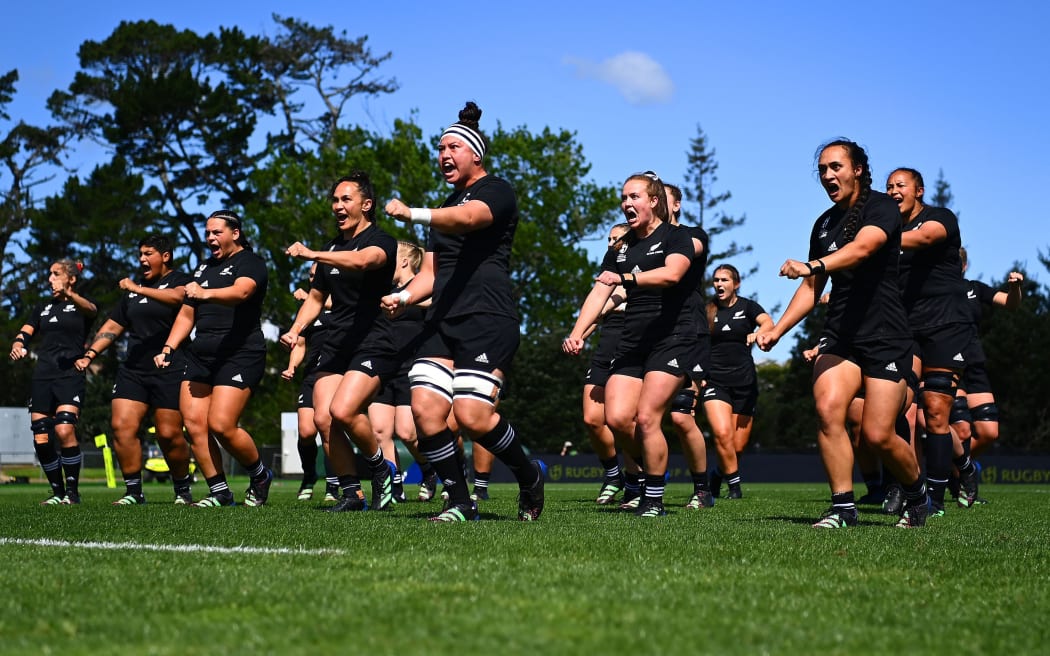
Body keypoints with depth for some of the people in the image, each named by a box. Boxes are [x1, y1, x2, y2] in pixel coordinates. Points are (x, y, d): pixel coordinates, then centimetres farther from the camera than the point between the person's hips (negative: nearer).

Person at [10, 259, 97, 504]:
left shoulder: (80, 304, 6)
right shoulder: (43, 308, 22)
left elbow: (90, 310, -18)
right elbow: (25, 332, 14)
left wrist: (69, 294, -40)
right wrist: (18, 345, -12)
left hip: (70, 375, -6)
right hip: (42, 376, 6)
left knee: (64, 431, -22)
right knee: (41, 440, -2)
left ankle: (73, 491, -12)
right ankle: (58, 492, 10)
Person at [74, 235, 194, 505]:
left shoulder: (180, 280, 0)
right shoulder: (133, 290, 21)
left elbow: (177, 297, -25)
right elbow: (113, 326, 24)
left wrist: (138, 289, -29)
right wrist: (90, 354, 12)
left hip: (169, 371, -6)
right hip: (133, 369, 6)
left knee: (169, 434, -7)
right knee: (121, 426, -8)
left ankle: (183, 490, 13)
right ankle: (133, 491, -1)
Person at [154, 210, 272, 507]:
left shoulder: (249, 262, -2)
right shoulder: (203, 267, 22)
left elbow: (241, 291, -25)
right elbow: (186, 314, 25)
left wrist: (206, 294, -42)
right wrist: (168, 348, 12)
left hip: (240, 354, -8)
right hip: (200, 356, 8)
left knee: (221, 425, -16)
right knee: (194, 424, -5)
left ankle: (260, 476, 9)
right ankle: (220, 493, 3)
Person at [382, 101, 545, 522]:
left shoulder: (496, 191, 1)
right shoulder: (447, 206, 25)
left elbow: (467, 218, -23)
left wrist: (414, 215, -38)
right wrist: (403, 297, 1)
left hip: (488, 318, -7)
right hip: (442, 322, 7)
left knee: (472, 416, -19)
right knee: (425, 411, -11)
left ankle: (530, 479, 8)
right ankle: (460, 502, 1)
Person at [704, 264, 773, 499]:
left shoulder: (747, 307, 5)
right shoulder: (707, 311, 9)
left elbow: (768, 323, -14)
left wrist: (757, 333, -37)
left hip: (744, 382, 0)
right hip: (715, 381, 0)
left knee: (738, 446, 1)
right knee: (722, 434, -22)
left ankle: (719, 474, 29)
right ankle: (734, 485, -11)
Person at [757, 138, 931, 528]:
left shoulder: (882, 207, -6)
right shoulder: (824, 224, 14)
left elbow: (861, 248, -27)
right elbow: (812, 288, 21)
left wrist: (813, 266, -44)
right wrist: (777, 330, 9)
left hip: (886, 338, -5)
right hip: (839, 336, 5)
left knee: (877, 434, -7)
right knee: (828, 409, -19)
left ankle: (917, 494, 22)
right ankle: (843, 507, -13)